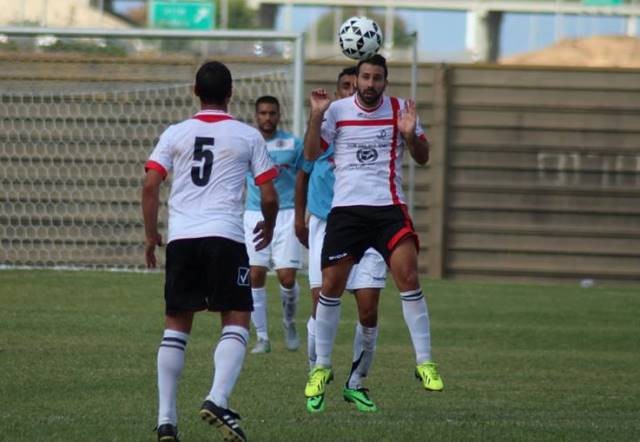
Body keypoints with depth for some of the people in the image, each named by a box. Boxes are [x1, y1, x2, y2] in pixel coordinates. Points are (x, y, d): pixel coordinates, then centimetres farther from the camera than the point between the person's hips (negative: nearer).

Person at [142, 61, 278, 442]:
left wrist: (151, 235, 14)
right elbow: (269, 197, 6)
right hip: (225, 236, -3)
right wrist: (268, 226, 27)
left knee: (177, 325, 10)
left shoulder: (175, 134, 11)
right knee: (237, 322, 1)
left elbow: (150, 185, 3)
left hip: (181, 238, 3)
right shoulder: (248, 137, 7)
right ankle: (218, 399, -22)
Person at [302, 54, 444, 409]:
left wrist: (409, 134, -11)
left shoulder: (400, 110, 4)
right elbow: (311, 154, 0)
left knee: (408, 274, -16)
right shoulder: (337, 110, 2)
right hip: (346, 208, 0)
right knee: (331, 286, -1)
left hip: (388, 207, 0)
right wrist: (316, 116, -12)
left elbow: (423, 158, 9)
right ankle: (321, 367, 15)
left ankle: (424, 362, -10)